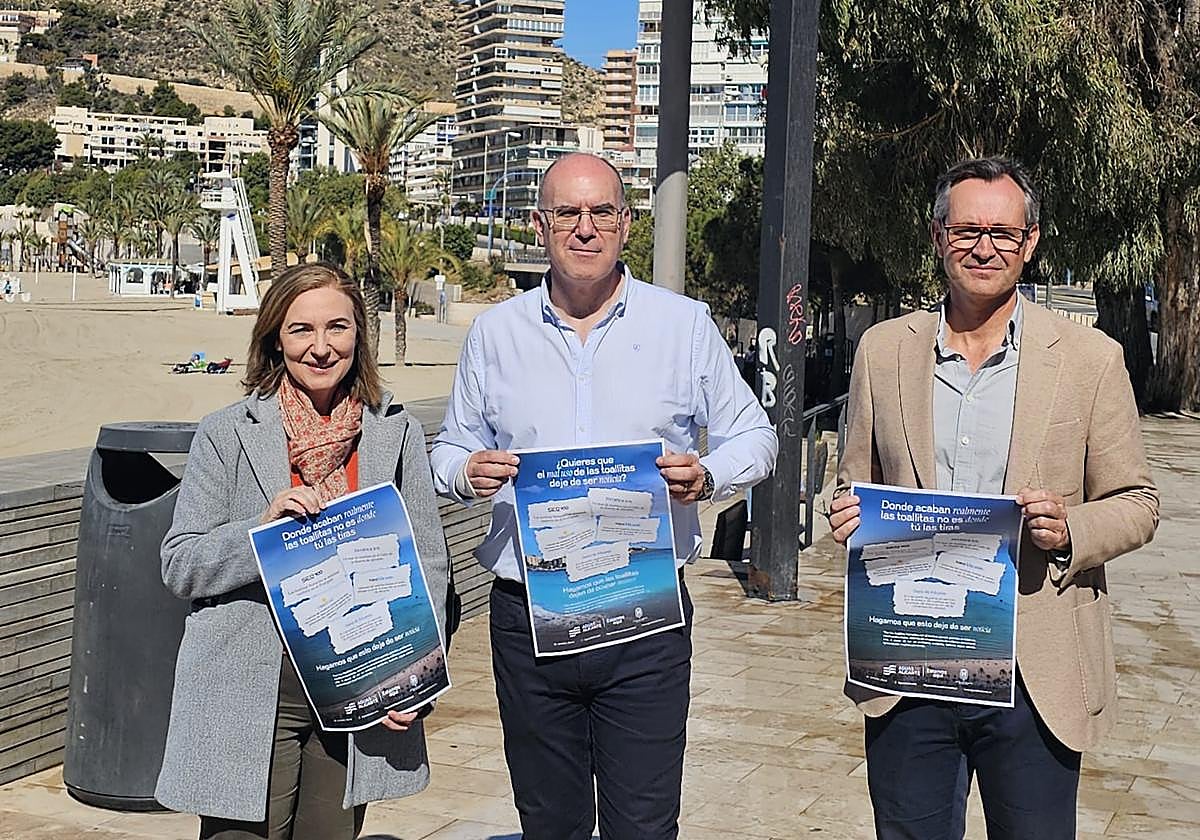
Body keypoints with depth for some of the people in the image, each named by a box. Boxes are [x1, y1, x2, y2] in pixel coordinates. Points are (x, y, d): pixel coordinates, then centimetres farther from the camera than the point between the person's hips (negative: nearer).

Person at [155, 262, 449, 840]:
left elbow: (429, 562, 8)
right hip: (250, 700, -2)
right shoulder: (226, 435, 0)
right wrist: (262, 527, -19)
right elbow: (178, 566, -1)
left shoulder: (397, 433, 5)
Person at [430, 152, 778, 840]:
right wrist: (467, 474, -8)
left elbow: (754, 436, 8)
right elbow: (451, 449, 15)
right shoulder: (496, 332, 8)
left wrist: (707, 475, -13)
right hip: (527, 619, 2)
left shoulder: (685, 324, 3)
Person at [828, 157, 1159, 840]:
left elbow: (1137, 503, 5)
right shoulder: (882, 349, 7)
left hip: (1035, 679, -2)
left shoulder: (1091, 359, 0)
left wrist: (1070, 530, -16)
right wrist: (851, 516, -8)